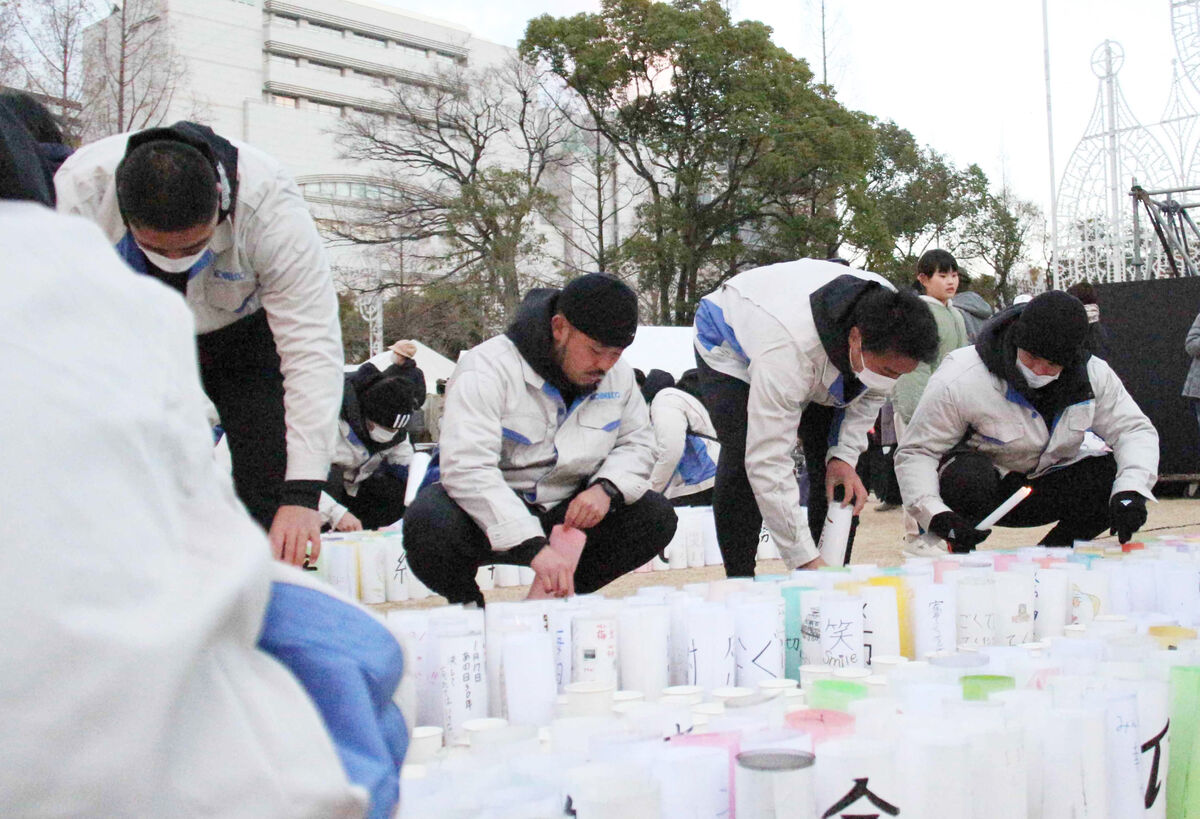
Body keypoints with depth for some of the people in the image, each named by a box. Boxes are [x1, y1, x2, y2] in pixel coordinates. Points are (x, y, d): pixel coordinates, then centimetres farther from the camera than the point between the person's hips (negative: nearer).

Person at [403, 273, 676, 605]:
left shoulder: (618, 375, -1)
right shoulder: (488, 368, -22)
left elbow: (637, 442, 11)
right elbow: (466, 468, -32)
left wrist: (606, 488, -15)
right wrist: (535, 547, -40)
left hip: (564, 514, 5)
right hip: (490, 520, -5)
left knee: (656, 517, -13)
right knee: (430, 524, -37)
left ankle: (557, 598, 5)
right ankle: (466, 604, -2)